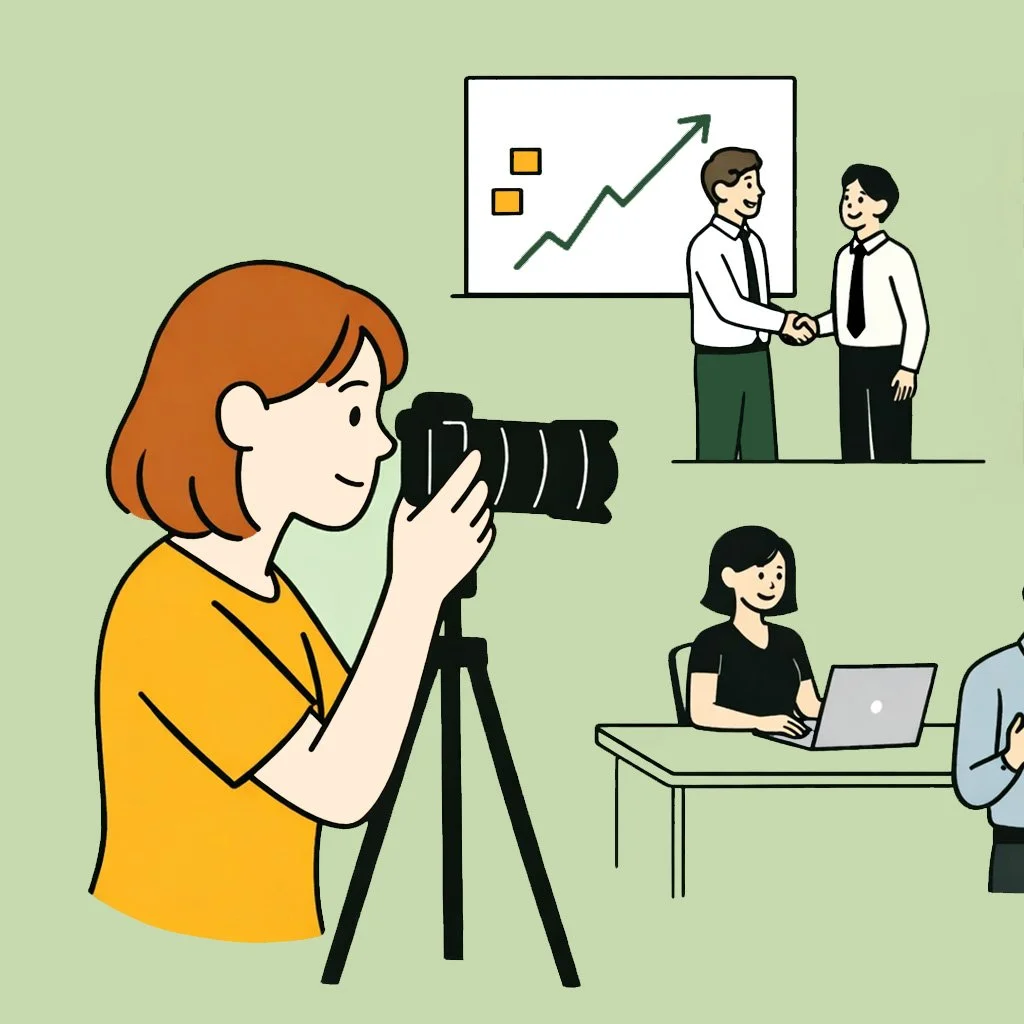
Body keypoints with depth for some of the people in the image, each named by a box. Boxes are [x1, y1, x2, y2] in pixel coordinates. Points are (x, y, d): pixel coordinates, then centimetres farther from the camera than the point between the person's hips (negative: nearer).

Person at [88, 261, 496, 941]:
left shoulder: (262, 589, 5)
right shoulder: (168, 609, -21)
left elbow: (365, 755, 6)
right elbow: (341, 790, -24)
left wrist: (428, 592, -1)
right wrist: (419, 588, -21)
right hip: (170, 967, -8)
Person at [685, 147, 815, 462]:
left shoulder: (753, 242, 12)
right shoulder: (706, 245, -16)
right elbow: (731, 308, -24)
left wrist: (789, 325, -5)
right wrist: (784, 322, -16)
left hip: (756, 362, 8)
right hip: (719, 365, -8)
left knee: (761, 454, 9)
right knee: (718, 455, -3)